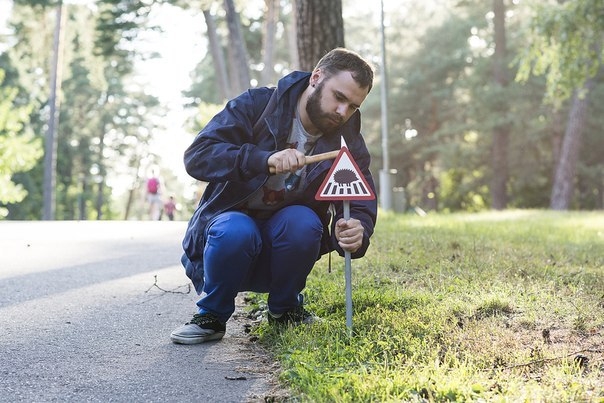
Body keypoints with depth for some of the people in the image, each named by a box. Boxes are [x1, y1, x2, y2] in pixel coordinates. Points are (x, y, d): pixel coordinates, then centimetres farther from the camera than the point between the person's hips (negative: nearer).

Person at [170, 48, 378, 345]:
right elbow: (197, 156, -24)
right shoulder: (256, 105, -13)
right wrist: (265, 159, -39)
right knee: (236, 230, -36)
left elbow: (361, 206, -10)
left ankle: (284, 309, -2)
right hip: (229, 229, -2)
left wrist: (356, 233, -36)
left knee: (302, 220, -30)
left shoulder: (348, 142, -4)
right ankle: (212, 316, -7)